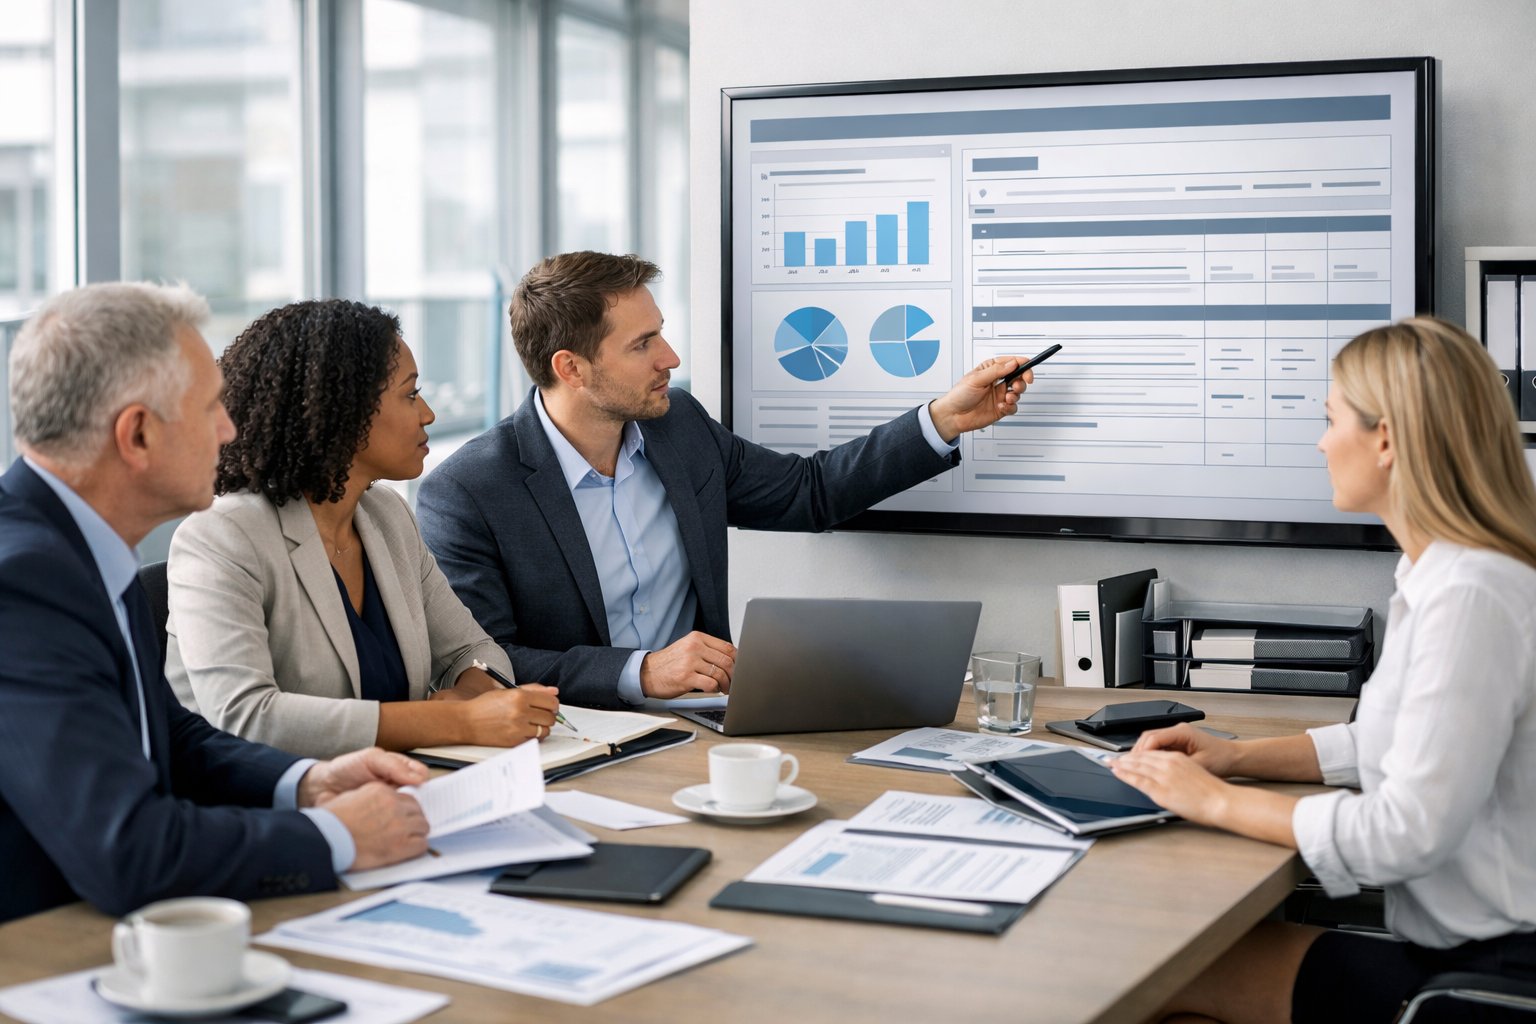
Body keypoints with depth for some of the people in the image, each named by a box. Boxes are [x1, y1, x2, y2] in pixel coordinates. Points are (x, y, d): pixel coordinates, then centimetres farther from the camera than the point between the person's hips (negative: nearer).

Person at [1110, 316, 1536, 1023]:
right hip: (1459, 941, 9)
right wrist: (1240, 755, 11)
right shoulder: (1441, 574, 11)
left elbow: (1410, 830, -26)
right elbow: (1391, 740, 22)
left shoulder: (1471, 595, -23)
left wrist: (1220, 802, -16)